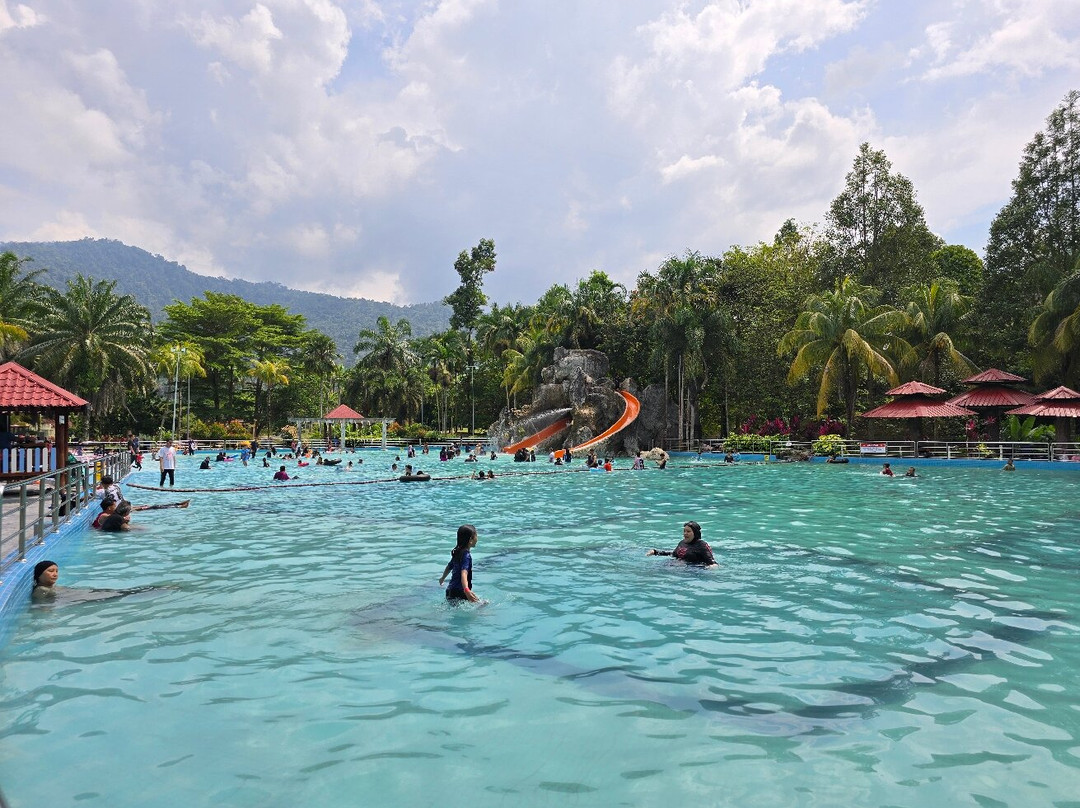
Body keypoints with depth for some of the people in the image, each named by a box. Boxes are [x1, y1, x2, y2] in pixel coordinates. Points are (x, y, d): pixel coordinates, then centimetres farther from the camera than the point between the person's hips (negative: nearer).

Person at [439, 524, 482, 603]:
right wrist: (466, 590, -47)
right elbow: (464, 574, -30)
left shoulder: (457, 552, 13)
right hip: (459, 593, -10)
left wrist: (443, 578, 51)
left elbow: (449, 567, 31)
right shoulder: (466, 555, -13)